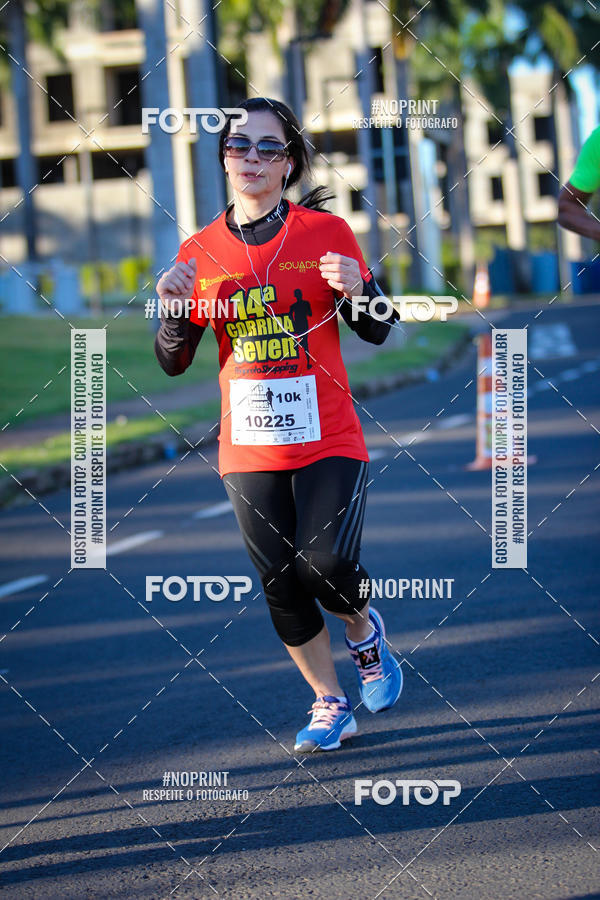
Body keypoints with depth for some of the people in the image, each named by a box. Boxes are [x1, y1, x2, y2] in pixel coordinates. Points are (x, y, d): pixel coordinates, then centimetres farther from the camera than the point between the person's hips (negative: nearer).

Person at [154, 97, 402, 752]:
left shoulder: (326, 232, -2)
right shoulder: (200, 253, 4)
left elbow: (378, 331, 3)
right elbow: (172, 362, 7)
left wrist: (356, 291, -17)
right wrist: (175, 307, -12)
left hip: (328, 441, -3)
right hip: (248, 449, 3)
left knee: (326, 563, -18)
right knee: (281, 588, 5)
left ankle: (364, 630, 17)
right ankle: (330, 705, 25)